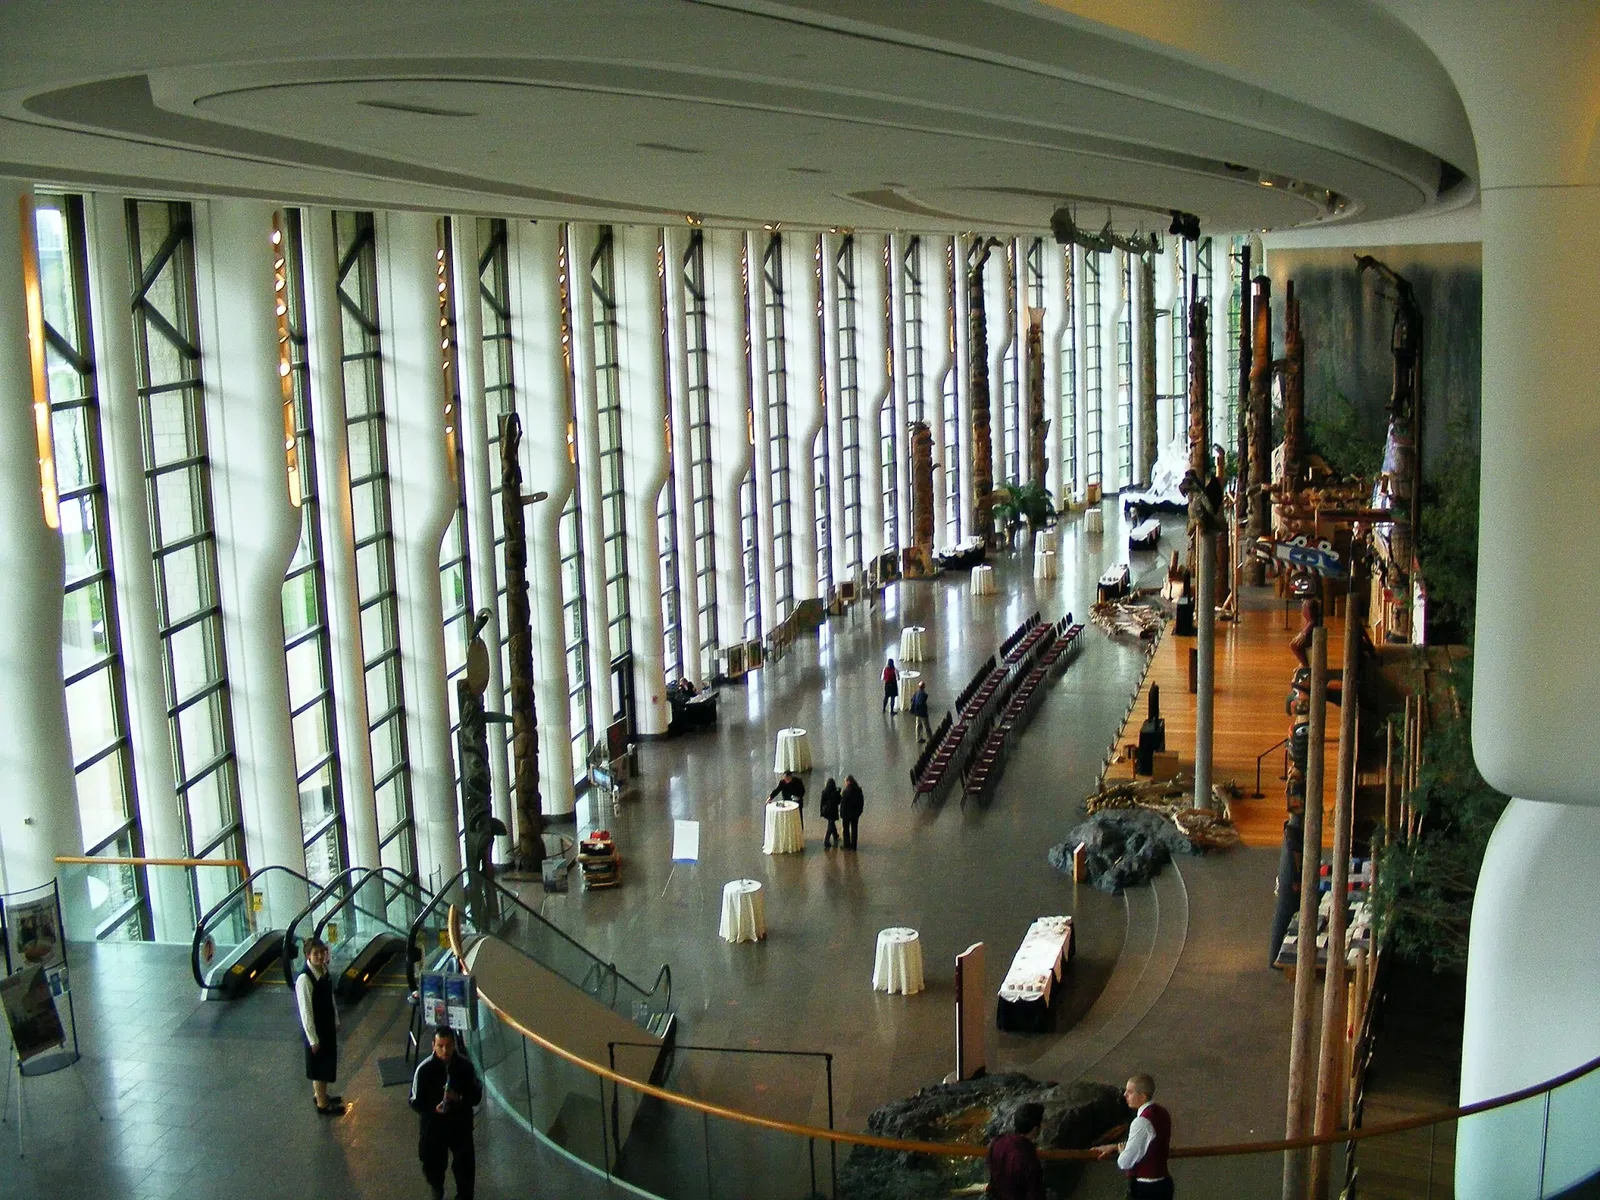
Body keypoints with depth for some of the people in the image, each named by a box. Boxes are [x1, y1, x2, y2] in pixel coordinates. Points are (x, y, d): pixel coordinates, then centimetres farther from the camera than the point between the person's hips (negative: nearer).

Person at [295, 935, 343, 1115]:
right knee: (320, 1064, 8)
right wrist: (313, 1038, -19)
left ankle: (320, 1094, 43)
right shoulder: (304, 979, -27)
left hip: (328, 1025, 8)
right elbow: (305, 1011, -23)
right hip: (315, 1029, -8)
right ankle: (322, 1104, 25)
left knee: (327, 1061, 23)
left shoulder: (324, 970, -3)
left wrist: (336, 1021, 15)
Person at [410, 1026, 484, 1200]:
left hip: (461, 1125, 1)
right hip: (434, 1125, 0)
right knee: (433, 1165, 16)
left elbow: (477, 1095, -5)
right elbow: (416, 1102, -10)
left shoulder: (465, 1065, -12)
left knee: (465, 1166, 6)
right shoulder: (424, 1068, -17)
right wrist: (434, 1109, -28)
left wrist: (460, 1099, -24)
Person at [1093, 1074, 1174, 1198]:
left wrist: (1120, 1149, 0)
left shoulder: (1142, 1122, -24)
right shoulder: (1162, 1114, 5)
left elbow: (1125, 1162, -22)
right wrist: (1114, 1147, 14)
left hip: (1144, 1189, -9)